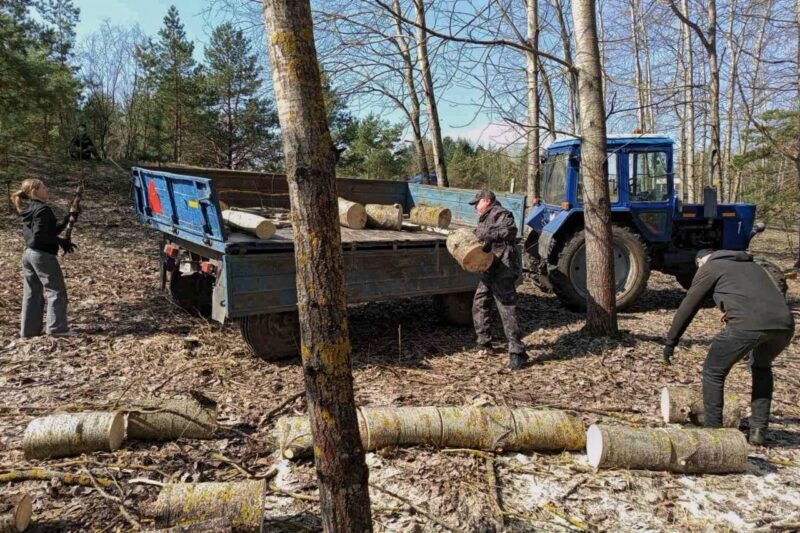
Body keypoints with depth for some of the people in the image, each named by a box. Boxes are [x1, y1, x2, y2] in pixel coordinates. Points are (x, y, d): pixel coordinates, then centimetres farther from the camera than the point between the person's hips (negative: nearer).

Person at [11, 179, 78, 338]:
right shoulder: (43, 209, -14)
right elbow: (40, 236, -22)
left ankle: (29, 329, 17)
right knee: (56, 291, -1)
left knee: (32, 293, 13)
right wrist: (61, 242, -14)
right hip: (43, 255, -9)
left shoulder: (28, 210, 15)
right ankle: (57, 327, -2)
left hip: (28, 253, 9)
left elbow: (52, 230, 16)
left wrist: (68, 218, 10)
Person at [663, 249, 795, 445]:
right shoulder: (751, 264, 35)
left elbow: (687, 307, 16)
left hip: (748, 324, -6)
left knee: (713, 372, 14)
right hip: (784, 324, 6)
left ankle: (713, 430, 17)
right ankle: (759, 429, 30)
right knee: (762, 367, 33)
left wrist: (670, 342, 22)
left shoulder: (709, 267, 18)